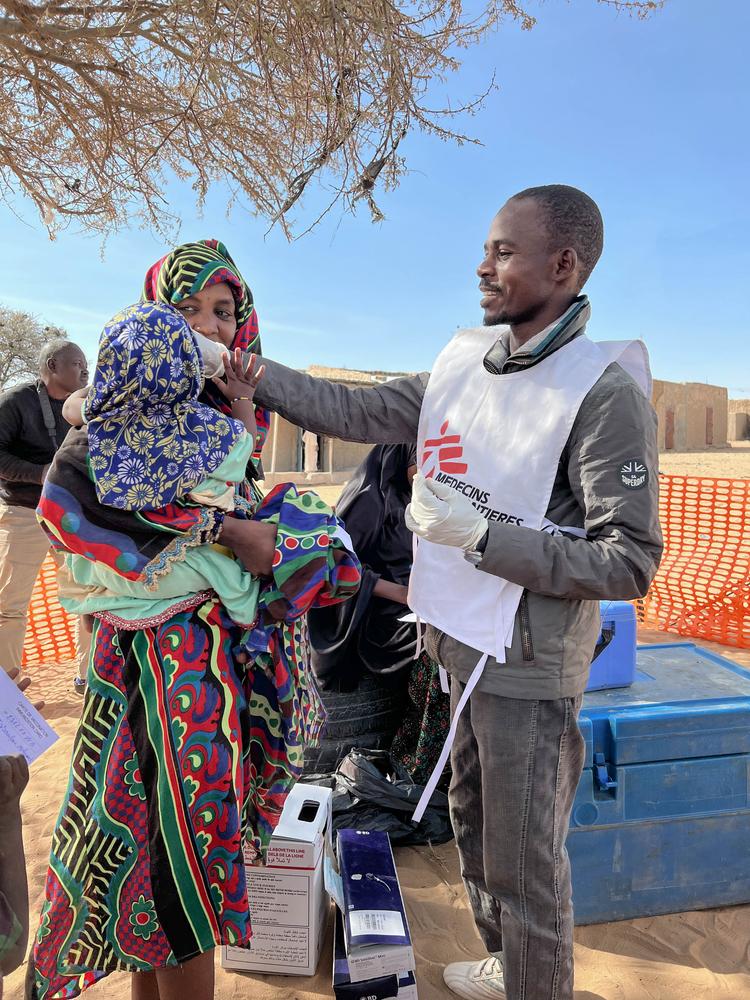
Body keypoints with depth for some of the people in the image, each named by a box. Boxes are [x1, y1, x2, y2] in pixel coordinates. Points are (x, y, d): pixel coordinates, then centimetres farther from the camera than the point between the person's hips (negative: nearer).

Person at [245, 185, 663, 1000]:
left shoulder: (604, 389, -18)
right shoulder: (464, 362, 3)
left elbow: (630, 562, -20)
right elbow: (358, 412, 9)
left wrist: (480, 533, -25)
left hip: (528, 664, -7)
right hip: (460, 642, 8)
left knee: (524, 865, 9)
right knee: (472, 825, 26)